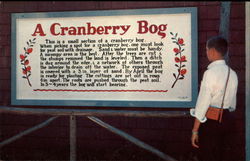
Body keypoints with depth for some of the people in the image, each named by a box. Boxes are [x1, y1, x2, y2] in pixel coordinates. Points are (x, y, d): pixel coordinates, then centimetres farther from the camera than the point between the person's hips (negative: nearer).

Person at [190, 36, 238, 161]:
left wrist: (195, 130, -14)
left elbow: (203, 102, -18)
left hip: (211, 119, -7)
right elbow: (233, 103, 11)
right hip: (226, 119, 7)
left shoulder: (211, 72, -17)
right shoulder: (232, 73, 4)